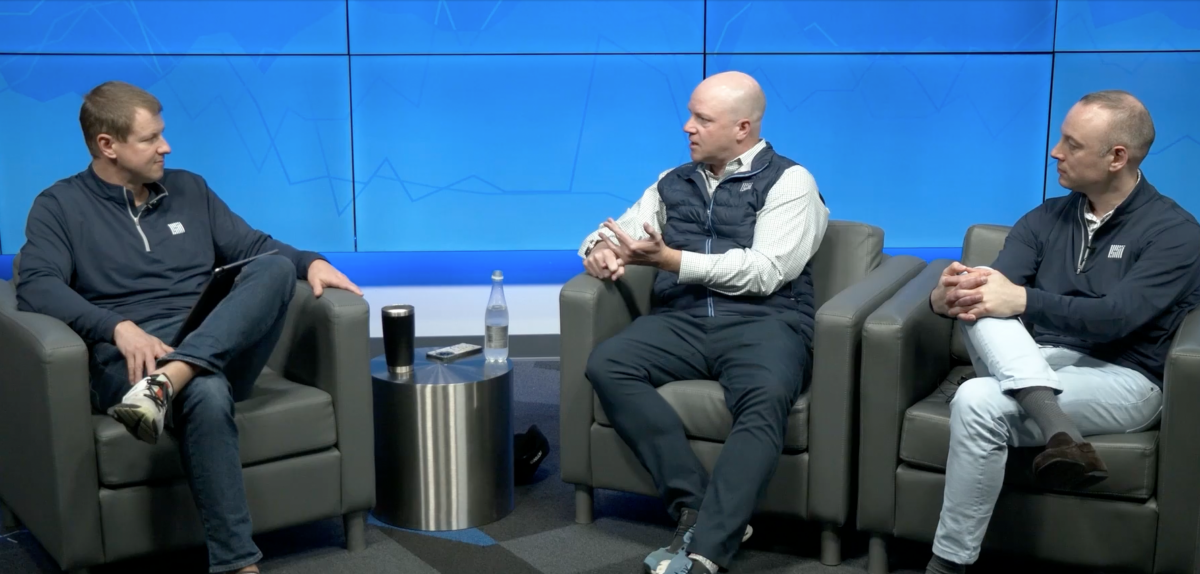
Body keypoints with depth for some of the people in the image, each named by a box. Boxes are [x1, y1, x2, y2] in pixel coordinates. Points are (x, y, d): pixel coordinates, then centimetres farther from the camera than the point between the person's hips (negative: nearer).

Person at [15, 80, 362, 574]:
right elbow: (37, 287, -9)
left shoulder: (188, 189, 21)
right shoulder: (60, 206, 7)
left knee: (276, 268, -24)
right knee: (206, 395, -39)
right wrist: (118, 327, -26)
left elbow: (253, 246, 22)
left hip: (218, 350, 5)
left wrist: (311, 262, -1)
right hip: (132, 359, -4)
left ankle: (168, 383, -43)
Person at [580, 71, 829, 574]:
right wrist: (601, 248, -4)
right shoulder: (672, 184, 21)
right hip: (683, 320, 5)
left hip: (762, 322, -4)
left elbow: (764, 272, -9)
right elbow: (614, 234, 22)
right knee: (605, 366, -25)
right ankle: (694, 506, -27)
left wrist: (670, 259, -13)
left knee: (765, 400, -37)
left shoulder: (789, 181, 4)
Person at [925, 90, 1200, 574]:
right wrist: (948, 297, -27)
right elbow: (999, 288, -4)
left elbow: (1116, 317, -19)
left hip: (1122, 380, -5)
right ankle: (1059, 431, -41)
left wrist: (1023, 300, -26)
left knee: (979, 402, -30)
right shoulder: (1046, 218, 11)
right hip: (1038, 365, 5)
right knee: (982, 302, -24)